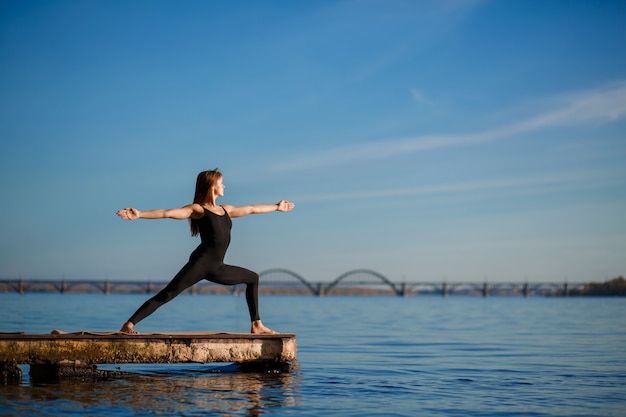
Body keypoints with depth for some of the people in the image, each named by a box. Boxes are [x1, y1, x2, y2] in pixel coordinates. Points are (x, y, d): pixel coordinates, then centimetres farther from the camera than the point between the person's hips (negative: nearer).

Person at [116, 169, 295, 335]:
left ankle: (256, 325, 19)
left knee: (253, 278, 17)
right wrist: (139, 214, -22)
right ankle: (128, 325, -18)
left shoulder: (225, 210, 21)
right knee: (167, 295, -17)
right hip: (201, 263, -8)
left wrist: (277, 206, 42)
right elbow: (167, 213, -10)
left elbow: (251, 209, 33)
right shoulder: (197, 209, 1)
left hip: (217, 268, 8)